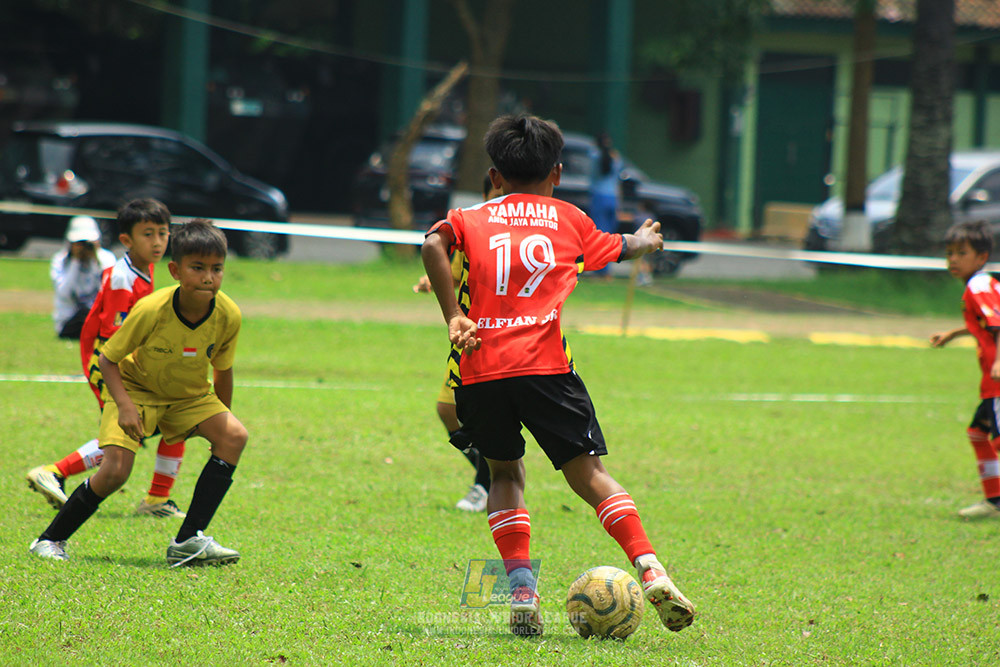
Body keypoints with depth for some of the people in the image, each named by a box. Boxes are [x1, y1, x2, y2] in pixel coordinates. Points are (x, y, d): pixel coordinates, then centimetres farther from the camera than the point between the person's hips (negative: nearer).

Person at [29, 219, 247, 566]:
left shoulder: (228, 316, -20)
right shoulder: (151, 310, -29)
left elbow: (222, 370, 0)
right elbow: (108, 359, -17)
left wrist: (221, 418, 8)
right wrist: (125, 405, -30)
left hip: (190, 395, 4)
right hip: (136, 389, -4)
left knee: (234, 436, -21)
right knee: (115, 470, -22)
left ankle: (188, 541, -18)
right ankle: (51, 539, 2)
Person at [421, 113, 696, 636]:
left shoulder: (470, 219, 18)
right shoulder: (570, 220, 19)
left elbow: (433, 245, -4)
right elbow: (618, 247, 38)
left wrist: (452, 316, -4)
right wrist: (645, 239, 60)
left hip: (479, 371, 1)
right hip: (543, 364, -1)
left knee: (505, 473, 19)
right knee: (587, 473, 3)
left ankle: (521, 588, 2)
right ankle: (649, 570, -15)